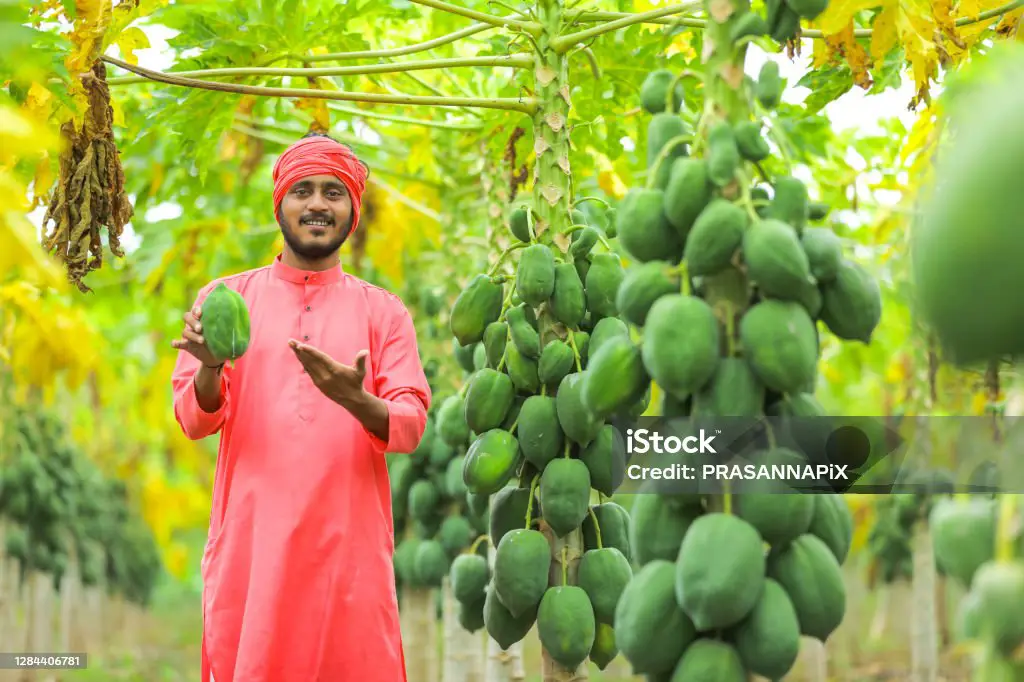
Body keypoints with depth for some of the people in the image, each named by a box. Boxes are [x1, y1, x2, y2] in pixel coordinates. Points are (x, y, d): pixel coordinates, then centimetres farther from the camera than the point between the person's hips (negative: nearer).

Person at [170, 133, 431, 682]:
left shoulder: (382, 311, 9)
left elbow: (410, 426, -1)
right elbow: (193, 420, 2)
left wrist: (353, 398, -22)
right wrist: (210, 367, -20)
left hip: (349, 544, 0)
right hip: (251, 539, 0)